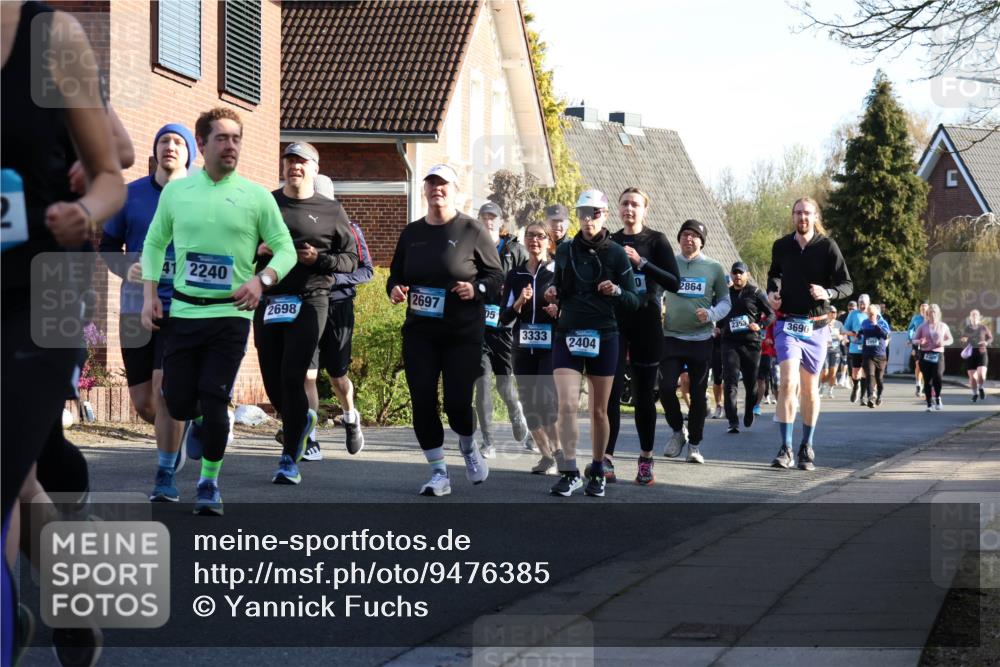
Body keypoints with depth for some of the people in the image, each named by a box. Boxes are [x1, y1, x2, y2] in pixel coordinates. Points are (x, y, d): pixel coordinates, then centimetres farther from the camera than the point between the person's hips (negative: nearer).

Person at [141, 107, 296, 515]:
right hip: (182, 311, 2)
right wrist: (150, 295, 5)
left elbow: (285, 249, 1)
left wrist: (261, 280, -18)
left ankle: (209, 483, 8)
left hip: (231, 314, -2)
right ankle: (204, 421, 40)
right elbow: (154, 243, 14)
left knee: (214, 402, -9)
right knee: (178, 404, 3)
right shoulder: (175, 191, 4)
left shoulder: (256, 196, -2)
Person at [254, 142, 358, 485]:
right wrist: (257, 250, -5)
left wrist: (319, 259, -10)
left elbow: (351, 259, 7)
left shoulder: (331, 211, 6)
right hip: (268, 302, 3)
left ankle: (290, 460, -6)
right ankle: (301, 420, 39)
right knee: (272, 381, 7)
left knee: (292, 378, -12)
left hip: (309, 302, -3)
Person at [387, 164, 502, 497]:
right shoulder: (412, 233, 11)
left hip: (463, 332, -4)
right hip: (419, 332, 4)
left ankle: (469, 447, 27)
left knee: (457, 401, -8)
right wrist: (394, 289, -2)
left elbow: (496, 275, 1)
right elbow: (395, 274, 21)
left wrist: (476, 288, -18)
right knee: (422, 402, -5)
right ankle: (439, 474, 6)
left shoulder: (471, 231, -2)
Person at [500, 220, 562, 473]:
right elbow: (504, 319, 6)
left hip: (552, 348, -4)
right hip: (523, 348, 4)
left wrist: (559, 312, -16)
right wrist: (518, 303, -11)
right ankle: (546, 456, 19)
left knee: (545, 398, -20)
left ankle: (558, 451, -5)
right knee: (529, 404, 5)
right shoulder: (514, 275, 9)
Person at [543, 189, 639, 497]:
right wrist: (553, 295, -3)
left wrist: (617, 291, -20)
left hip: (603, 338, -1)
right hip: (568, 335, 1)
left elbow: (634, 301, -1)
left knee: (599, 410, 7)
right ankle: (570, 472, -11)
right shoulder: (565, 251, 6)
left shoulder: (616, 253, -1)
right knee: (567, 404, -14)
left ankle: (598, 472, 20)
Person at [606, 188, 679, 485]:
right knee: (611, 390, -11)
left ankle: (646, 459, 14)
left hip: (646, 323, -2)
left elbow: (673, 283, -9)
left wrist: (642, 262, -18)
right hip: (615, 322, 2)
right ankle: (606, 459, -16)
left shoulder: (656, 240, 1)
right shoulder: (609, 243, 10)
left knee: (643, 393, 5)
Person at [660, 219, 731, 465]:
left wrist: (711, 314, -12)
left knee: (698, 394, 4)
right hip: (671, 337, 0)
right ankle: (678, 430, 13)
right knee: (666, 387, -12)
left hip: (701, 339, 0)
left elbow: (725, 301, 7)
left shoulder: (714, 268, 3)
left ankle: (694, 444, 17)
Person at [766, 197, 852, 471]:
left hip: (816, 327, 0)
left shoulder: (827, 247, -3)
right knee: (788, 381, -17)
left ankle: (807, 448, 23)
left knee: (810, 388, 9)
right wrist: (772, 290, 5)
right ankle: (785, 449, -16)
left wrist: (828, 293, -23)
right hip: (787, 324, 0)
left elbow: (847, 284, -3)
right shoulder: (781, 246, 4)